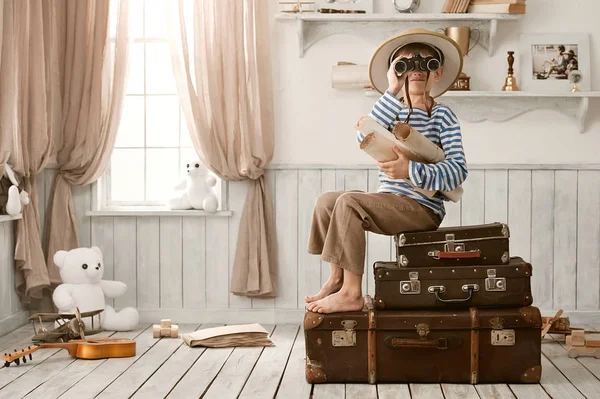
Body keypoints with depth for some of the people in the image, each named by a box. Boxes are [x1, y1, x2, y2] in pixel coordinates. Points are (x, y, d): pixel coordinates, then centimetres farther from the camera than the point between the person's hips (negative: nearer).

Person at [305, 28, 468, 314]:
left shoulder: (442, 116, -7)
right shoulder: (393, 111, 9)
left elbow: (458, 170, -18)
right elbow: (364, 138, -14)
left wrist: (410, 170, -29)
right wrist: (391, 92, -18)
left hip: (422, 208, -7)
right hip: (390, 201, 7)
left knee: (348, 203, -24)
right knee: (326, 200, 6)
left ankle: (351, 293, -21)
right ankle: (337, 278, 14)